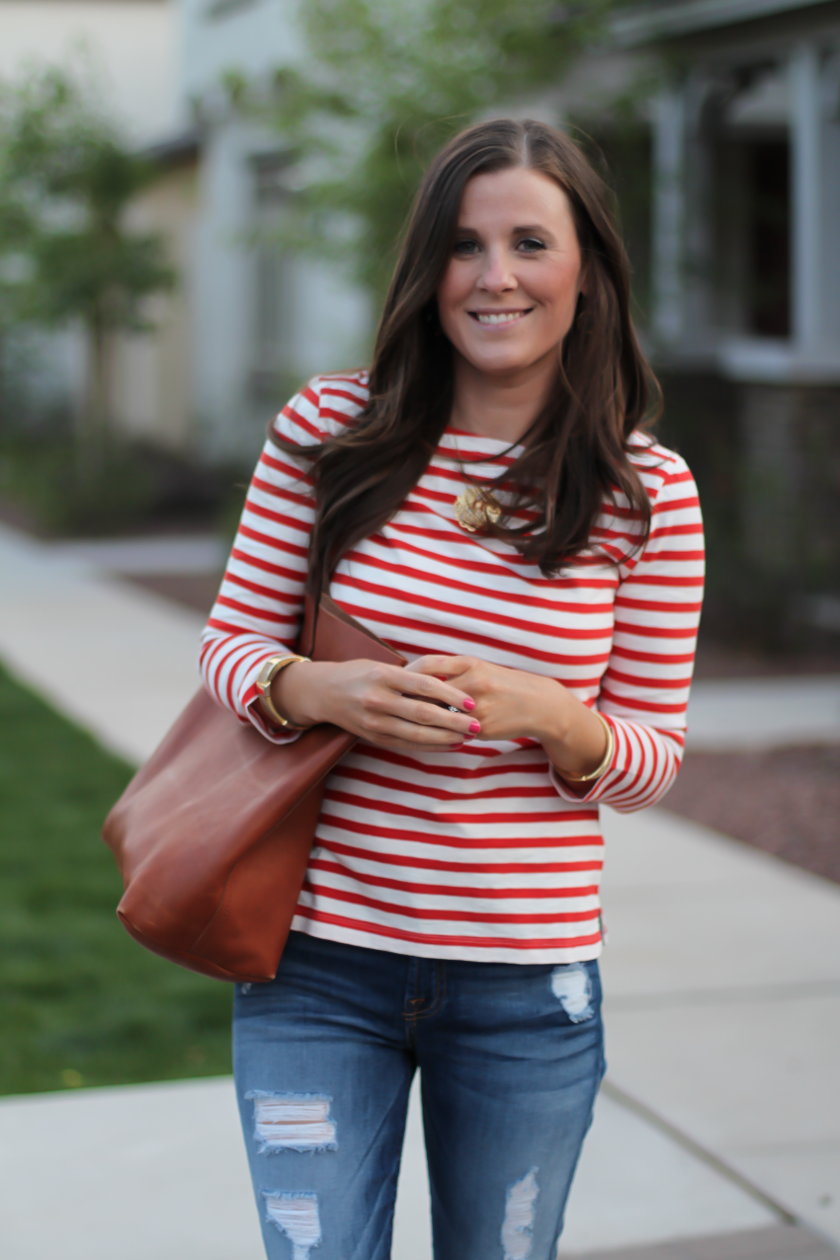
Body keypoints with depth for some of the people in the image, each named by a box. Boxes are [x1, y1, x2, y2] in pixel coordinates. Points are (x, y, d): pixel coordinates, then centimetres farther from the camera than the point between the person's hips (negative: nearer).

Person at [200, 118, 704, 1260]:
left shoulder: (648, 490, -4)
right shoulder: (331, 428, -4)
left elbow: (654, 755, 1)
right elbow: (233, 642, 3)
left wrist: (544, 714, -20)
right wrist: (323, 691, -20)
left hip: (529, 988, 1)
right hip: (320, 964, 0)